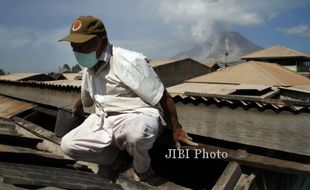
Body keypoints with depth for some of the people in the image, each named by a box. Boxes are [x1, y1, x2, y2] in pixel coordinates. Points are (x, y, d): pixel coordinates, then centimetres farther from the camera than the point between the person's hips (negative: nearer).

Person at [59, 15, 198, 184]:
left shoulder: (129, 62, -17)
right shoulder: (89, 69, 9)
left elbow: (162, 96, -12)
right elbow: (85, 100, 32)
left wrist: (176, 129, -5)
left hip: (137, 118, -6)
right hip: (103, 122, 7)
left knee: (136, 133, -42)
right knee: (67, 145, -8)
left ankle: (141, 164, -6)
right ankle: (117, 156, 8)